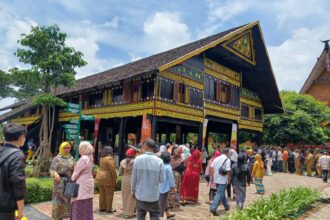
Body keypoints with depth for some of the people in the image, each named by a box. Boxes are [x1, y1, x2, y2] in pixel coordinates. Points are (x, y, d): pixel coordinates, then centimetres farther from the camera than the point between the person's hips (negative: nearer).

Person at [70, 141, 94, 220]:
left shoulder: (83, 158, -20)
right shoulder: (89, 158, 9)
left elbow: (77, 172, -15)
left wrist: (72, 180, -2)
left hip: (82, 185, -9)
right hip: (87, 182, 9)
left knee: (80, 205, -1)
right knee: (86, 206, 15)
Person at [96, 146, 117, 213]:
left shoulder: (101, 158, 9)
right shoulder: (109, 158, -17)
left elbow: (102, 167, 10)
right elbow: (112, 170, -19)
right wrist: (115, 179, -11)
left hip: (100, 177, 8)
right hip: (107, 178, -8)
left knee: (102, 193, 15)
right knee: (109, 194, 2)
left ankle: (102, 207, 23)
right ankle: (109, 209, 8)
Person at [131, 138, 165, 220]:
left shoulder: (138, 159, -11)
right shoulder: (159, 161, -12)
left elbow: (134, 177, -5)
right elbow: (162, 179, -7)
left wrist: (133, 190, 9)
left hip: (140, 194, 1)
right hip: (154, 195, -1)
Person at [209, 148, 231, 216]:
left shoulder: (216, 159, 8)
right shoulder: (227, 159, -11)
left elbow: (211, 168, 8)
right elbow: (228, 170, -17)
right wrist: (229, 178, -3)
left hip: (216, 179, 7)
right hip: (223, 180, -7)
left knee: (222, 193, 22)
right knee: (220, 194, -4)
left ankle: (226, 206, 38)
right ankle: (213, 208, -11)